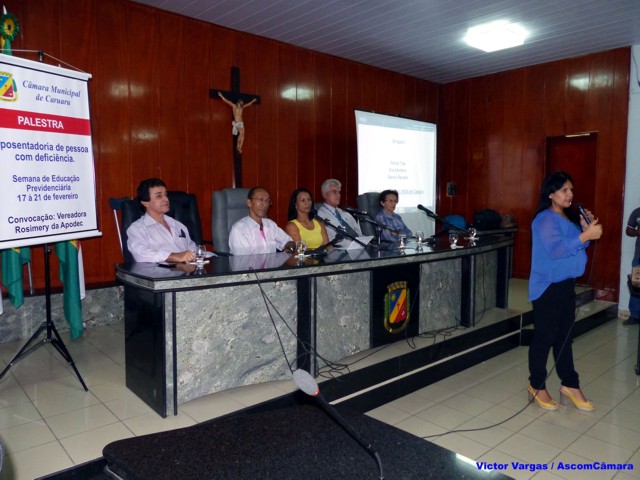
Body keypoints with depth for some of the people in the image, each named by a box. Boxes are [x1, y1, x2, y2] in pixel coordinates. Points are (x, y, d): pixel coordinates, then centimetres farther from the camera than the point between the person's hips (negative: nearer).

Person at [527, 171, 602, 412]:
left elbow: (575, 246, 15)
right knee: (544, 337, 1)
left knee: (565, 336, 15)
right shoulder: (545, 219, -16)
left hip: (566, 284, 9)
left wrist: (586, 228, 0)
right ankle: (537, 386, 15)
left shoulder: (568, 218, 12)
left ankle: (569, 385, 26)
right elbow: (556, 250, -27)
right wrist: (586, 235, -30)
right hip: (547, 287, -9)